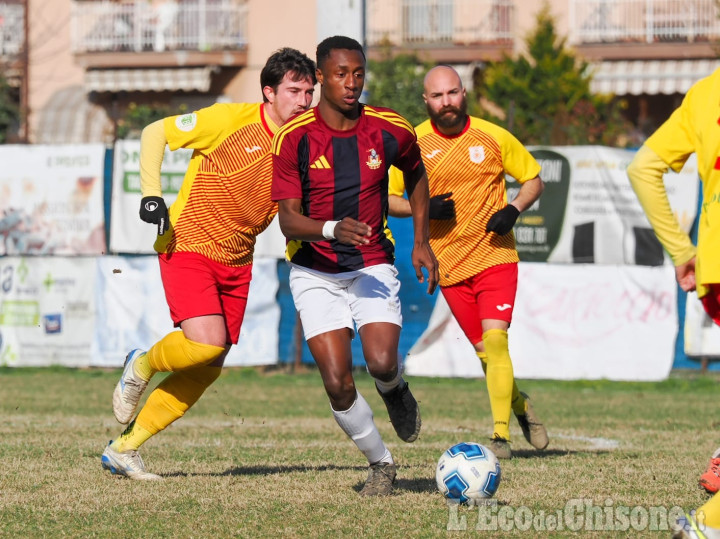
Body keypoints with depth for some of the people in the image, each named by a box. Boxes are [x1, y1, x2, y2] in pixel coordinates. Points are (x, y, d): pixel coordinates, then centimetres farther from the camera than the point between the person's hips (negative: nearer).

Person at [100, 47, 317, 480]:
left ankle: (124, 449, 13)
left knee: (208, 370, 2)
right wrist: (151, 194, -17)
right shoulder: (231, 120, -13)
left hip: (237, 261, 6)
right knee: (206, 342, -25)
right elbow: (155, 133, -7)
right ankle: (142, 367, 8)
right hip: (188, 245, -6)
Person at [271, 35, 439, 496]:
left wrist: (422, 243, 13)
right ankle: (381, 463, 12)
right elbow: (289, 221, -14)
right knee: (337, 383, -12)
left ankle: (396, 390, 16)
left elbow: (416, 173, 17)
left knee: (382, 363, -22)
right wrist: (332, 228, -34)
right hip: (316, 273, 0)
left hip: (373, 266, 1)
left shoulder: (390, 130, -6)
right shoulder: (295, 138, -12)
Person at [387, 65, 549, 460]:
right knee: (486, 351, 3)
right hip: (449, 265, 2)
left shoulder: (493, 137, -3)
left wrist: (513, 210, -10)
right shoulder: (413, 144, -1)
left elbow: (533, 179, 9)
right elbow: (387, 198, 6)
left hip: (495, 254, -2)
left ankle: (500, 435, -14)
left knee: (495, 340, -17)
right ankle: (519, 405, 32)